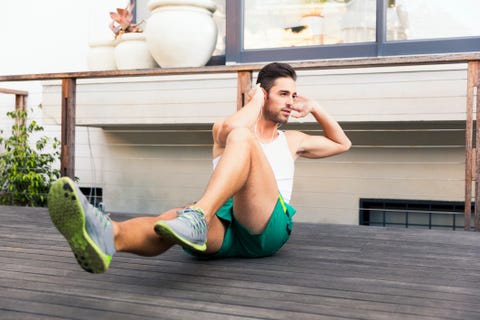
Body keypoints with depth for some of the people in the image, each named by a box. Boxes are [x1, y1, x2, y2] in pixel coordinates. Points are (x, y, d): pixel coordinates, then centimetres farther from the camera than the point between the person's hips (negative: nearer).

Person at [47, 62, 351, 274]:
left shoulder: (292, 140, 29)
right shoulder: (226, 130, 21)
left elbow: (343, 144, 43)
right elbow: (228, 129, -6)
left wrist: (314, 107, 29)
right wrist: (256, 101, 12)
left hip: (268, 228, 0)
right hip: (222, 229, 0)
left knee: (242, 139, -26)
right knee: (173, 218, -37)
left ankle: (197, 218, -51)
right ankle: (107, 235, -70)